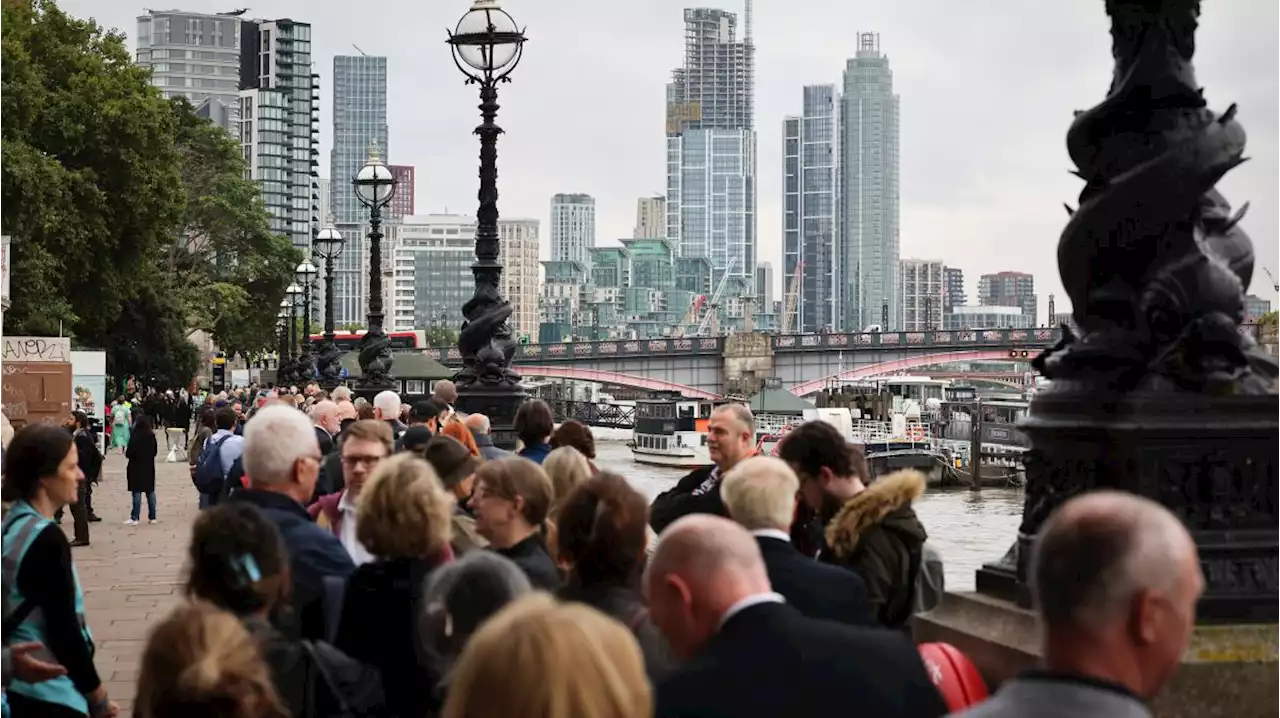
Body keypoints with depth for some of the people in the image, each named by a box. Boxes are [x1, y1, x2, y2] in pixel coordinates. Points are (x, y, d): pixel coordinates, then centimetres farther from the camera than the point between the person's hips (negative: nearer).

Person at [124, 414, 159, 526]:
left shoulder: (135, 437, -17)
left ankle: (134, 518, -3)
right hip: (149, 467, 6)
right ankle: (152, 517, 16)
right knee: (150, 491, 11)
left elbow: (129, 453, -17)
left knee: (137, 492, -3)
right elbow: (155, 451, 10)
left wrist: (126, 453, 4)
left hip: (137, 467, -6)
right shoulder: (151, 436, 2)